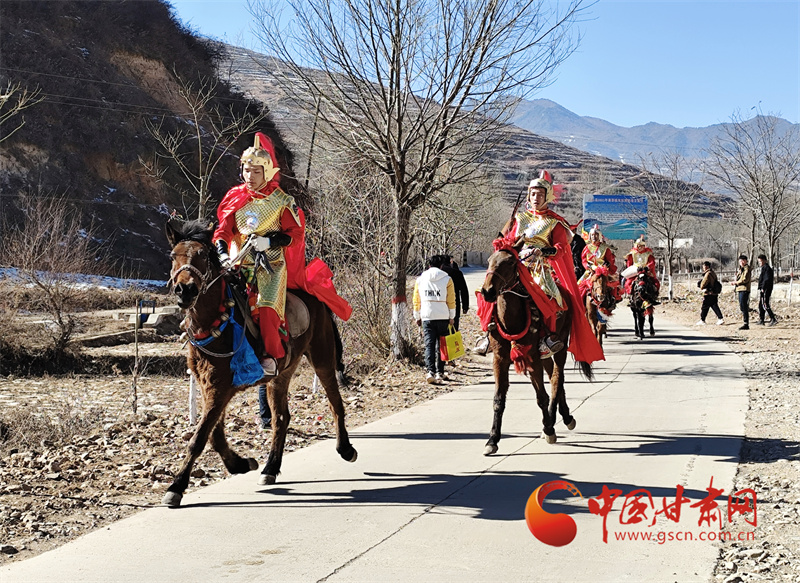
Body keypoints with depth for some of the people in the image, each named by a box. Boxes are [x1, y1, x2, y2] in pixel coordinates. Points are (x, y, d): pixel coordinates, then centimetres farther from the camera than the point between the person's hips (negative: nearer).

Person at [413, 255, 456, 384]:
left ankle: (430, 371, -17)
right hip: (443, 317, -1)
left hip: (427, 317, 1)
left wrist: (417, 317, 20)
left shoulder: (420, 279, 6)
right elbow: (451, 301, 0)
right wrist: (452, 317, 8)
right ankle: (440, 373, 10)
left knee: (429, 345, -1)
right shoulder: (447, 279, 0)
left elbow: (416, 300, 11)